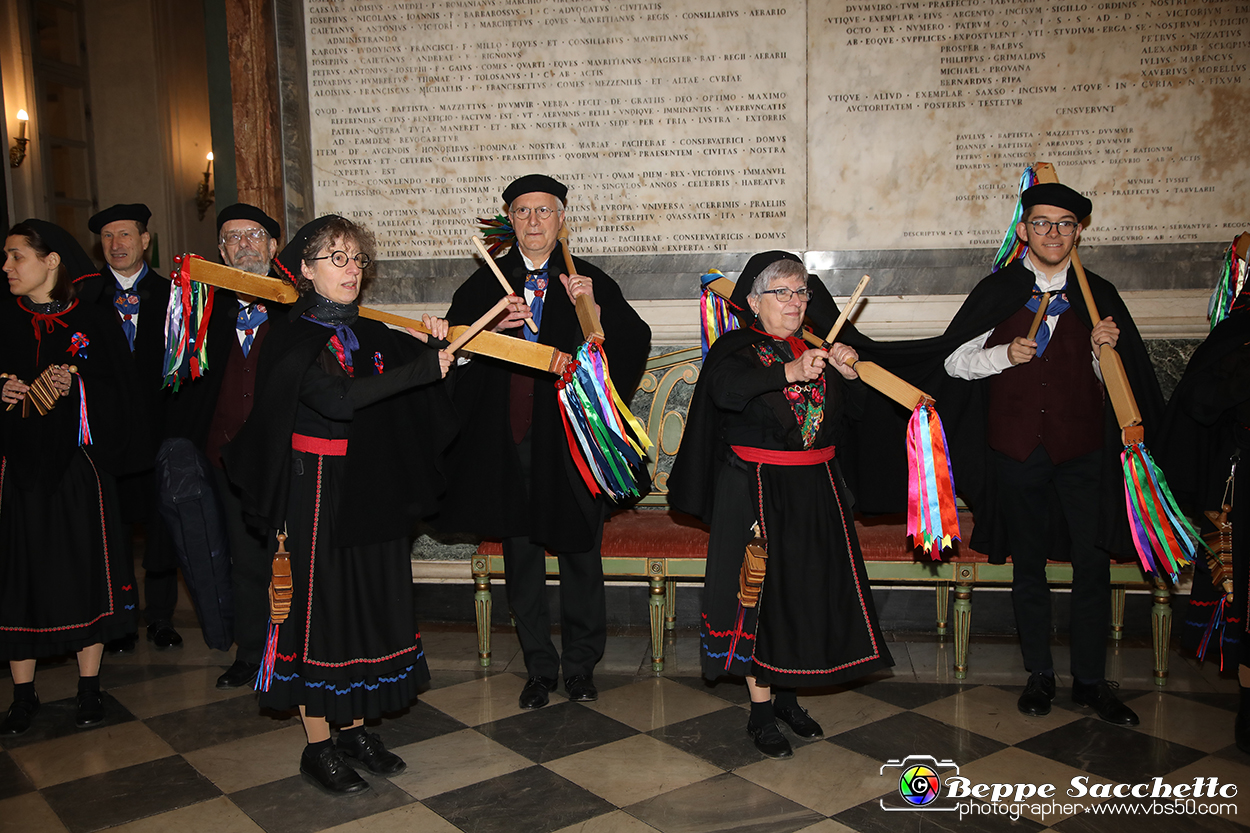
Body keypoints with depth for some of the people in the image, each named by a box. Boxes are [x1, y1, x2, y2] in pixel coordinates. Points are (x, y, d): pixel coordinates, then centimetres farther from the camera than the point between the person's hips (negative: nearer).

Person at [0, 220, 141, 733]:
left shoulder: (90, 321, 1)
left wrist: (77, 387, -16)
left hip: (76, 467, -1)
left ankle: (90, 690, 16)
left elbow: (118, 392, 0)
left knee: (84, 573, 3)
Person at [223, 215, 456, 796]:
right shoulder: (289, 338, -10)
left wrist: (434, 341, -9)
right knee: (320, 607, 1)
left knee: (370, 605, 11)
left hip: (374, 492, 6)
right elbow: (337, 398, -27)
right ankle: (318, 746, 14)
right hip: (316, 491, -6)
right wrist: (422, 366, -26)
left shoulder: (370, 333, 10)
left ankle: (354, 727, 27)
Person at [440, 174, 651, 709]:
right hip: (508, 439, 2)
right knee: (521, 555, 8)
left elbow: (637, 342, -7)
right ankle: (539, 668, 23)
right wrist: (492, 328, -14)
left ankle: (581, 664, 23)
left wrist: (595, 309, -23)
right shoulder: (485, 283, 9)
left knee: (579, 552, 6)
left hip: (571, 437, -2)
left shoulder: (590, 281, 3)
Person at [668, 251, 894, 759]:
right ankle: (761, 711, 10)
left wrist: (847, 373, -8)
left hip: (816, 492, 6)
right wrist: (789, 372, -41)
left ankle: (787, 693, 27)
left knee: (808, 591, 10)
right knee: (760, 592, -2)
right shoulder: (737, 349, -5)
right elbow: (726, 389, -28)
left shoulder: (817, 348, 12)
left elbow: (847, 412, 11)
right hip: (756, 493, -5)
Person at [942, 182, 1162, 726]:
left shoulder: (1098, 295, 7)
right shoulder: (997, 292, 4)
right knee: (1028, 565, 9)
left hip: (1082, 451, 1)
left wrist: (1105, 350, -8)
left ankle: (1090, 680, 15)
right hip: (1016, 450, 0)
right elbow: (953, 360, 5)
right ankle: (1039, 675, 23)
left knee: (1093, 566, -1)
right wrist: (1004, 355, -12)